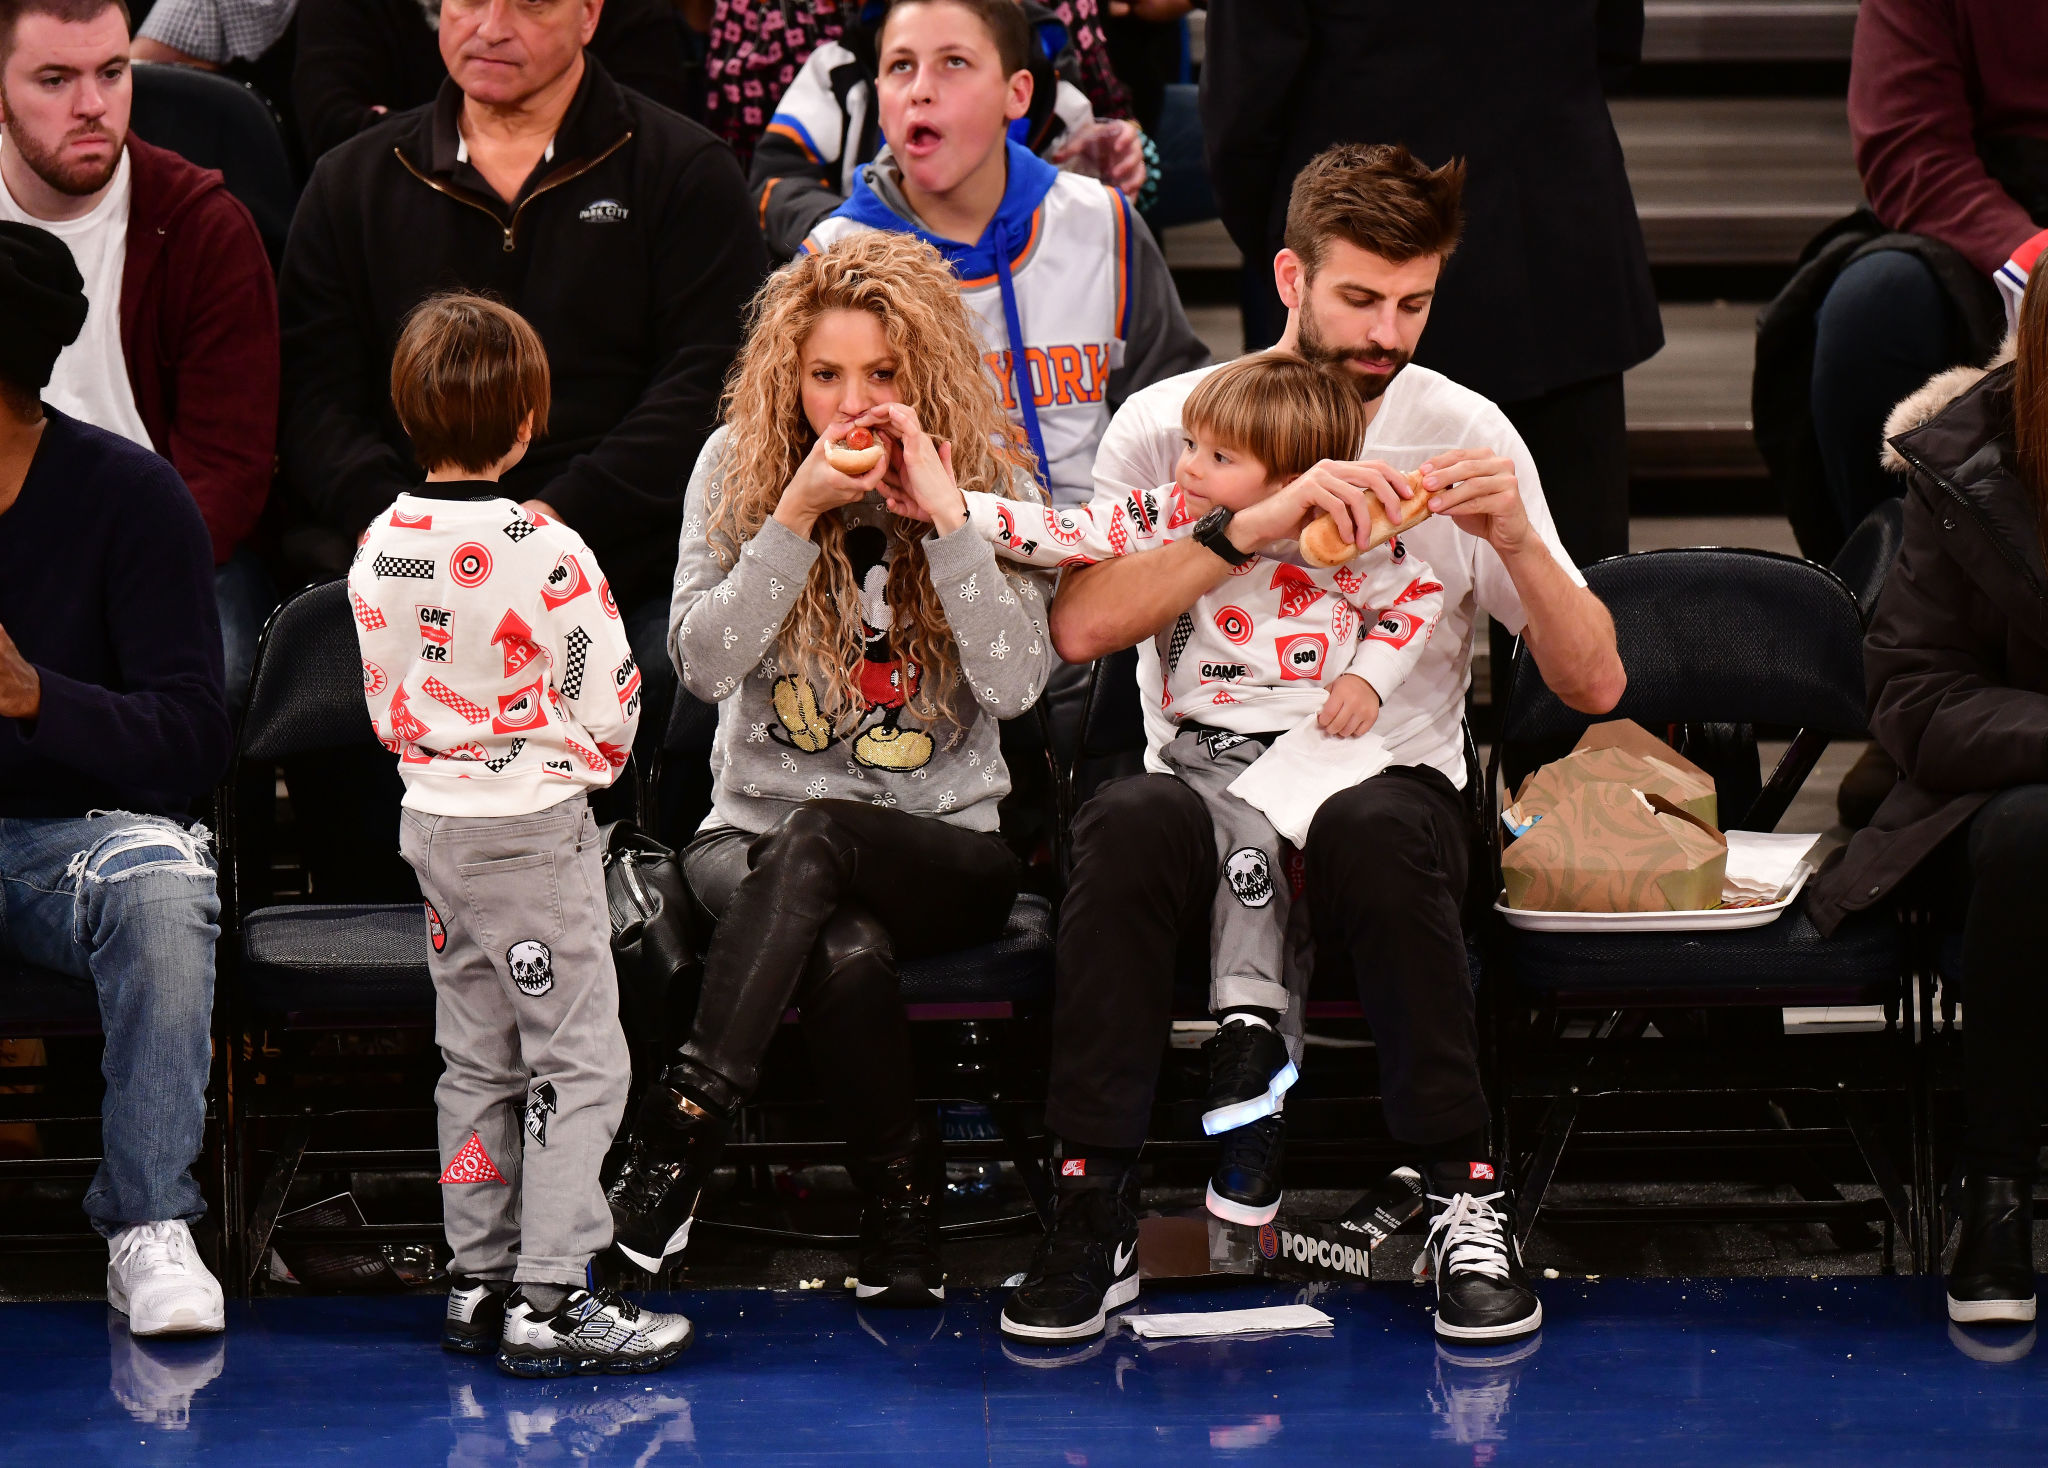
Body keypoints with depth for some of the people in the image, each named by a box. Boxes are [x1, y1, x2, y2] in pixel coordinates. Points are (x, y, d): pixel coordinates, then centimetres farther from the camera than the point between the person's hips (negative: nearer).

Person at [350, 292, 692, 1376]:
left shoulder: (381, 548, 0)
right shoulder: (544, 552, -19)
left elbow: (386, 699, 9)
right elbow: (609, 698, -11)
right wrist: (591, 762, 9)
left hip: (430, 818, 7)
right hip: (535, 825, -7)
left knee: (475, 1059, 15)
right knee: (577, 1060, -1)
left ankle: (479, 1280, 19)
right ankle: (549, 1299, -5)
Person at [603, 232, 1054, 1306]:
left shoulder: (990, 479, -1)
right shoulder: (739, 464, 1)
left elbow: (1015, 683, -13)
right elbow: (702, 663, -9)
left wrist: (944, 513, -19)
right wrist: (797, 513, -18)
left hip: (944, 845, 0)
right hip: (754, 834, 0)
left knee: (813, 838, -35)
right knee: (848, 953, -35)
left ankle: (682, 1127, -35)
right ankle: (898, 1195, -20)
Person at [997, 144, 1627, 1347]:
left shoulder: (1465, 433, 4)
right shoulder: (1170, 423, 3)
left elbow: (1594, 685, 0)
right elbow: (1080, 626, -15)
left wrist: (1518, 543, -18)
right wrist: (1261, 522, -25)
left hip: (1390, 802, 0)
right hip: (1212, 788, 0)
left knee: (1374, 828, -37)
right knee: (1132, 823, -35)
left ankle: (1466, 1201, -24)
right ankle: (1095, 1219, -29)